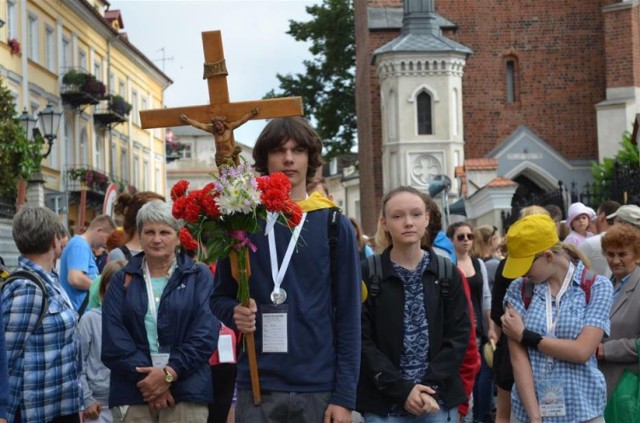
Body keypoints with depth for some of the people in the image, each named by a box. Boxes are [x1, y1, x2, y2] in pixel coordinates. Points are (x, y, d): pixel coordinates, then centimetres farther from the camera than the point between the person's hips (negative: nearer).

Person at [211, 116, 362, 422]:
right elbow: (221, 296, 12)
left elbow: (348, 316, 0)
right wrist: (234, 313, -12)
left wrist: (345, 396, -6)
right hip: (257, 387, 1)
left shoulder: (335, 226, 0)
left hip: (318, 388, 0)